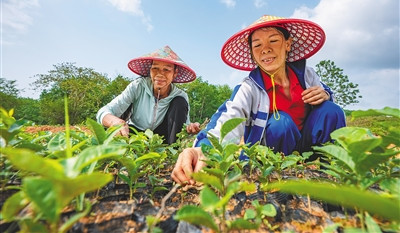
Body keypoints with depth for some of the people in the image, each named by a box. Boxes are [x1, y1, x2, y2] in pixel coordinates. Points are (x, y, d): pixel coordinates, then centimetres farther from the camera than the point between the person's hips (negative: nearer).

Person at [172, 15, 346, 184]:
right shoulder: (249, 88, -21)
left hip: (310, 145, 4)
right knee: (281, 121, -31)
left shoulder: (306, 74, -8)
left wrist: (325, 95, -15)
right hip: (271, 156, -3)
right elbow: (230, 122, -39)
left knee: (331, 110, -19)